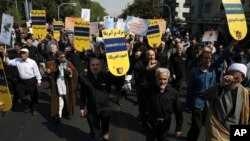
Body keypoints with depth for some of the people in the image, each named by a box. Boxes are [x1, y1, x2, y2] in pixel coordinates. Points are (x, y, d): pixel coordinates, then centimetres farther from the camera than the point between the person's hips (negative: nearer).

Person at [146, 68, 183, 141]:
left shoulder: (173, 93, -12)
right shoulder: (151, 90, -10)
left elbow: (178, 111, -5)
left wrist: (178, 128, -1)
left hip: (165, 124, 0)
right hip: (151, 123, 0)